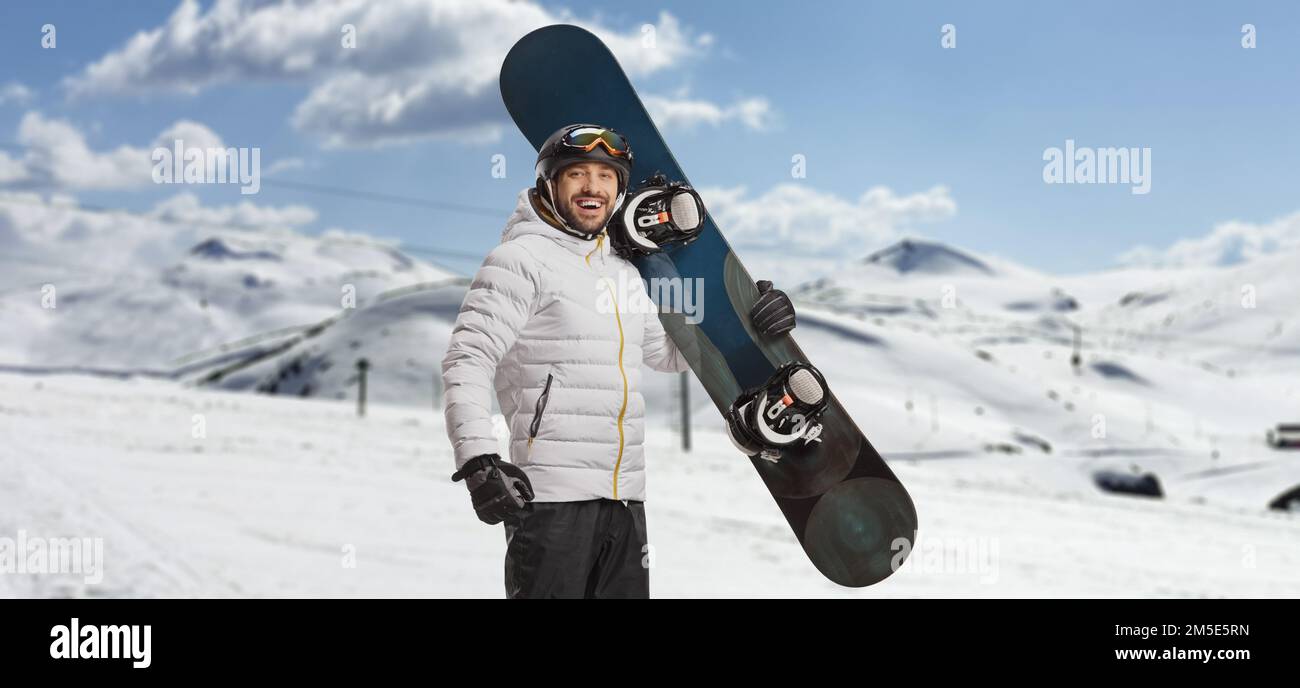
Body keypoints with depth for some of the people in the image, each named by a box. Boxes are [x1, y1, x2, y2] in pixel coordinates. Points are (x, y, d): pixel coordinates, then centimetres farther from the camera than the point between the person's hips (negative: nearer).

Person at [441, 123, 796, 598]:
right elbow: (466, 361, -11)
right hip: (548, 495, -7)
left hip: (626, 499, 8)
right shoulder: (521, 259, -4)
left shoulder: (623, 274, 18)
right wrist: (478, 460, -24)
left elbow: (667, 352, 32)